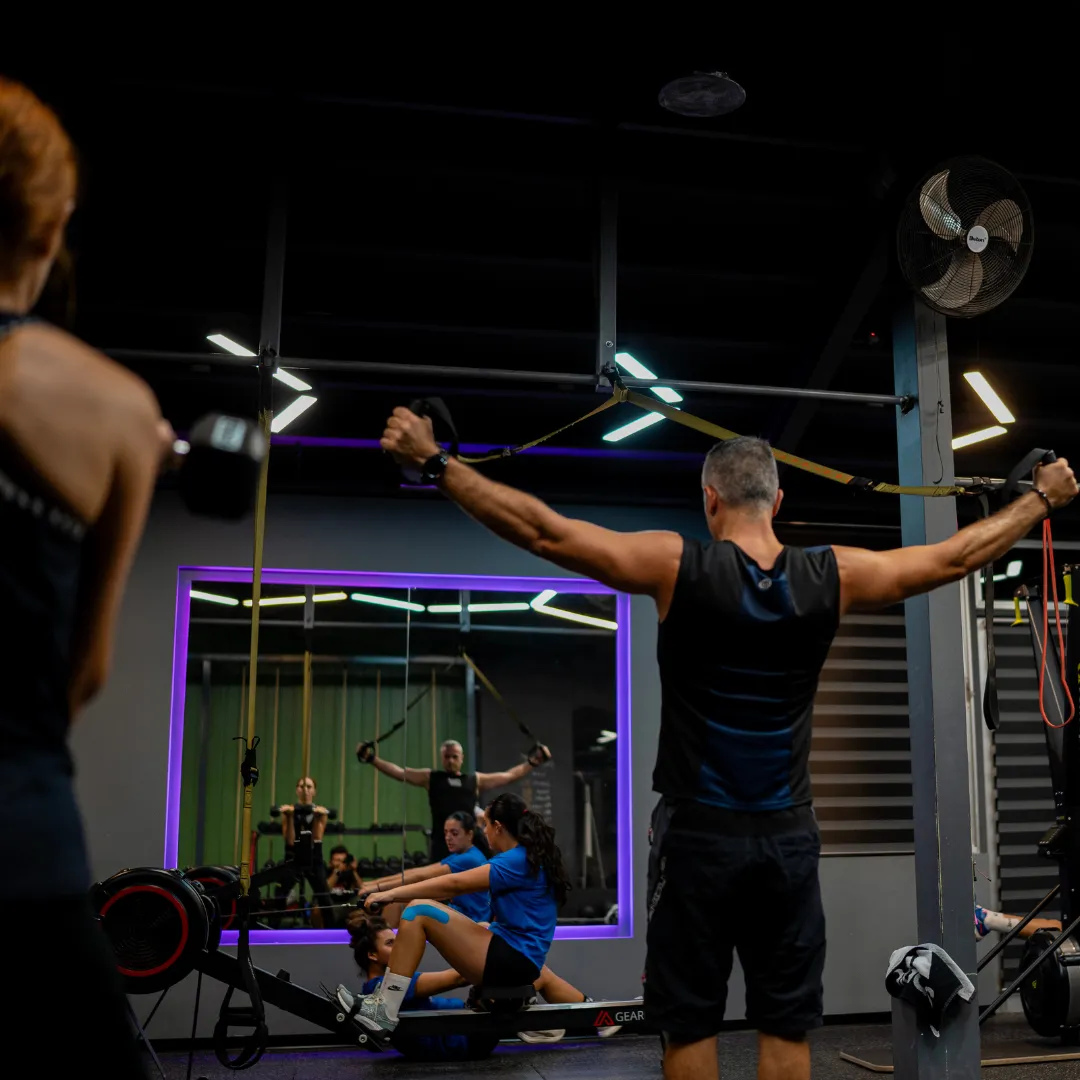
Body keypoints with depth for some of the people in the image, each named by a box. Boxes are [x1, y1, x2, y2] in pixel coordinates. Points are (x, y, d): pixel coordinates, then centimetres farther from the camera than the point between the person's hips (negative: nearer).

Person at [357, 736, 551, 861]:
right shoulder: (431, 777, 12)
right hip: (442, 842, -2)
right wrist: (373, 760, -4)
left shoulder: (475, 780, 16)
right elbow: (399, 773, 5)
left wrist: (532, 763, 19)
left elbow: (509, 776, 21)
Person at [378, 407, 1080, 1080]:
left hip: (698, 833, -2)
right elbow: (957, 556, 8)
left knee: (690, 1023, 8)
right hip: (788, 835, 3)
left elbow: (542, 531, -14)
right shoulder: (833, 577, -3)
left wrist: (433, 461, -8)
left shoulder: (679, 567, -12)